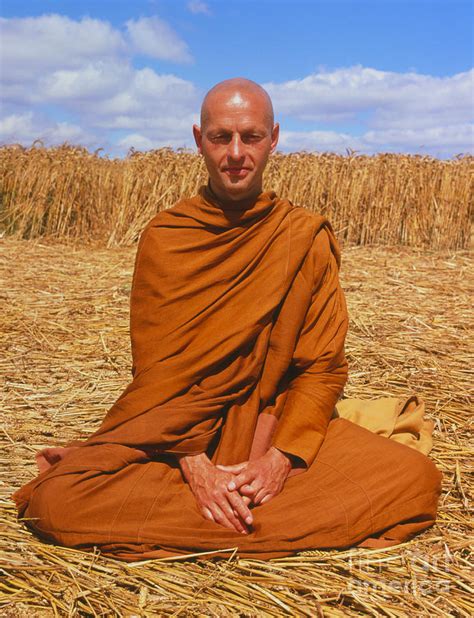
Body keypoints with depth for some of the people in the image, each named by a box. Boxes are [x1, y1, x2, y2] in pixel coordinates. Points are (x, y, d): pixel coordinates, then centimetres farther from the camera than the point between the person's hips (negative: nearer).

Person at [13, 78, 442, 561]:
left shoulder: (308, 237, 0)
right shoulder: (163, 237, -1)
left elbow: (322, 366, -2)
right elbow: (154, 368, -5)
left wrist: (280, 457, -19)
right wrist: (195, 466, -20)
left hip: (278, 425, 1)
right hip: (176, 428, 0)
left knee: (416, 477, -22)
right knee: (56, 500, -26)